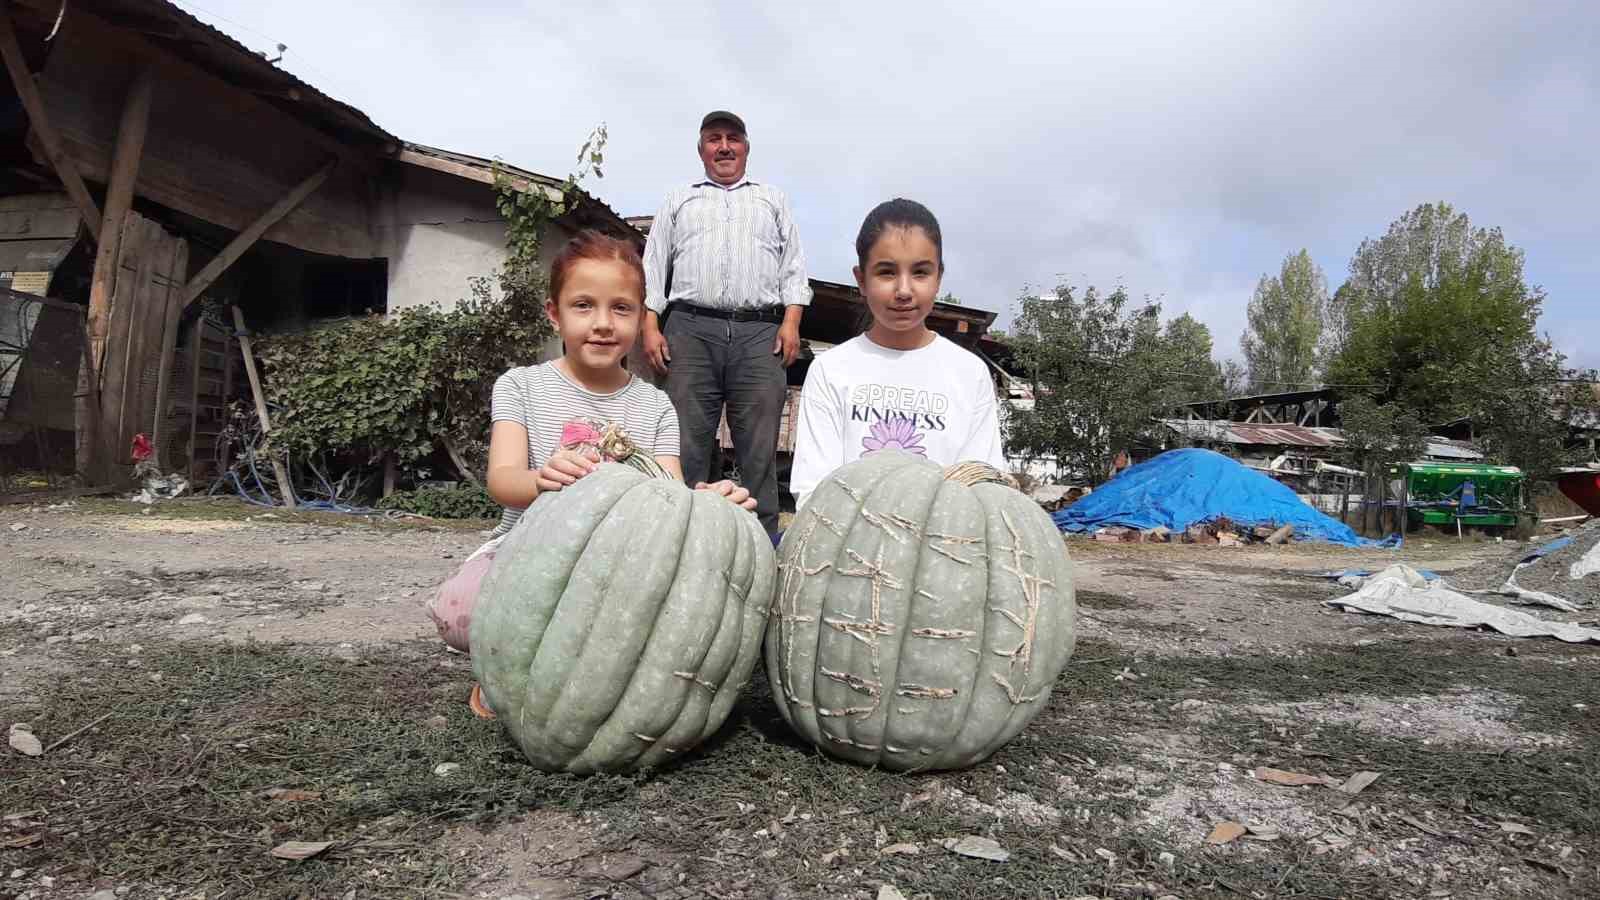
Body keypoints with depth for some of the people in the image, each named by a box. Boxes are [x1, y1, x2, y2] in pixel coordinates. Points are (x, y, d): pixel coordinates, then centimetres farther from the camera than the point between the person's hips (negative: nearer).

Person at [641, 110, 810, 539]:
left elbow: (793, 266, 15)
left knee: (759, 448, -6)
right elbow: (653, 266, 16)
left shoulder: (773, 200, 24)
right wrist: (650, 326, 2)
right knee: (686, 444, -6)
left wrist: (791, 321, -1)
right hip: (691, 329, 0)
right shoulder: (678, 201, 24)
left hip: (760, 333, 0)